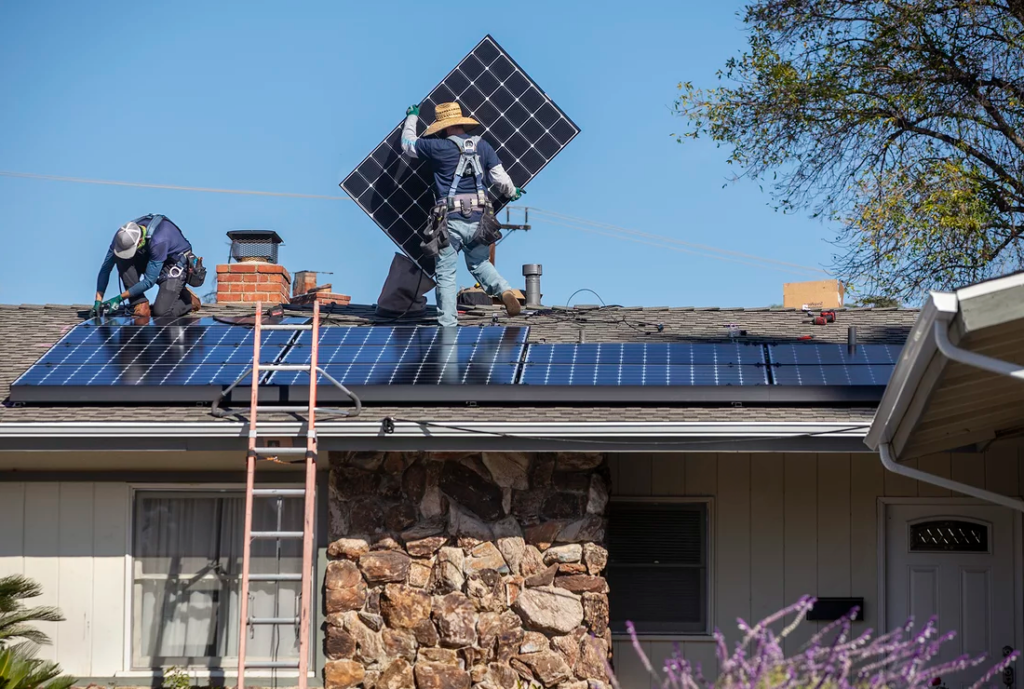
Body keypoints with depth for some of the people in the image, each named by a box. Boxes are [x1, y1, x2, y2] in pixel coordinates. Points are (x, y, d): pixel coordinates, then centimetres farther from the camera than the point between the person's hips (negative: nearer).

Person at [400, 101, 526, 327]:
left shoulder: (439, 147, -4)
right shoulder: (482, 146, 6)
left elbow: (408, 145, 11)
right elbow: (500, 177, 7)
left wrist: (411, 118, 29)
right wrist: (513, 192, 29)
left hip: (451, 220, -4)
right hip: (479, 219, 4)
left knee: (445, 274, 3)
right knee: (479, 264, 23)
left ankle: (448, 324, 1)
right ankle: (504, 290, -3)